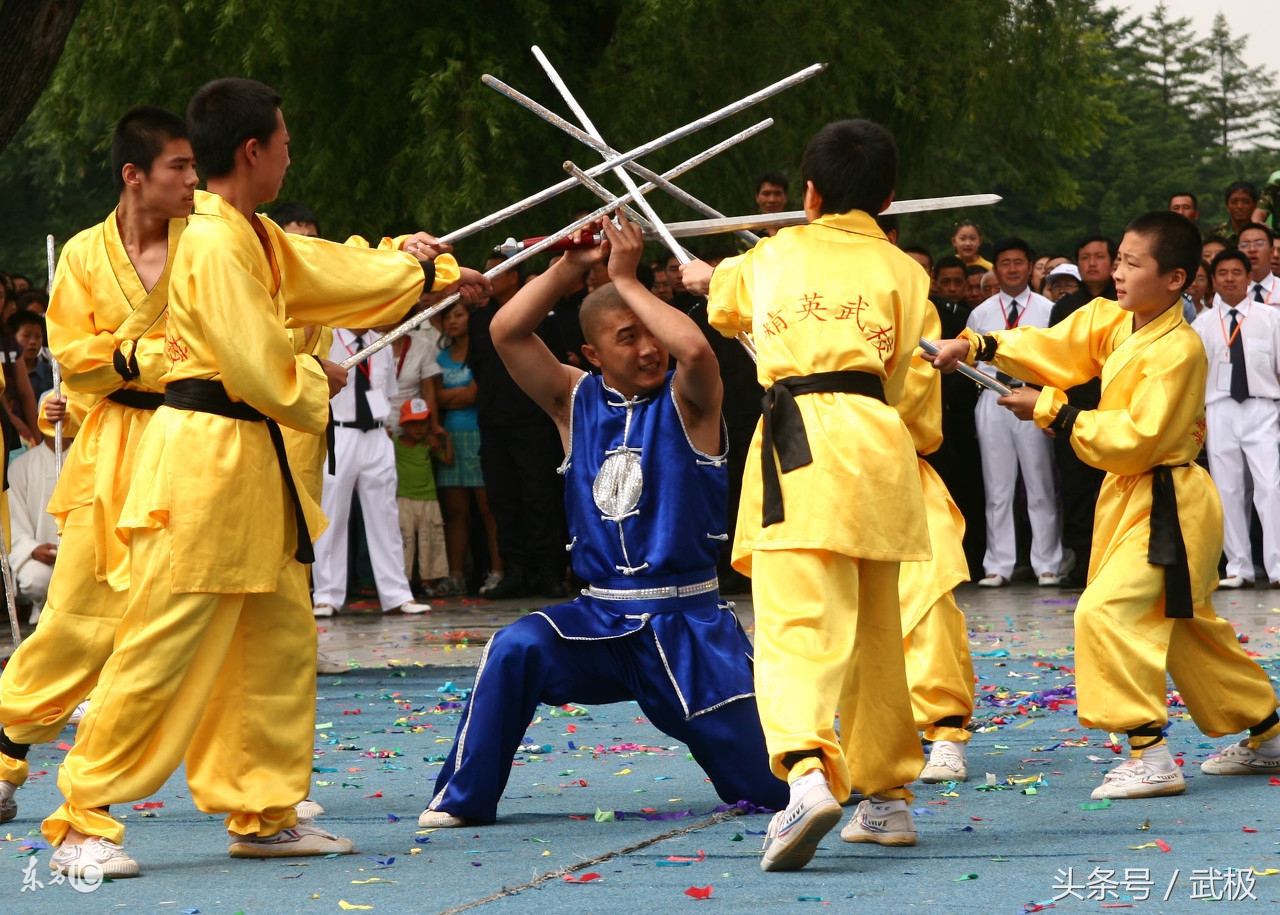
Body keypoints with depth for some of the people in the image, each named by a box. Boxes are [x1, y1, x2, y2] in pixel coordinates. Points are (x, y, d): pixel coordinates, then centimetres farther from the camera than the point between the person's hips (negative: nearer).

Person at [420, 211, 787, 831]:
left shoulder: (686, 401, -5)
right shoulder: (576, 401, 5)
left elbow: (694, 349, -28)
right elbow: (507, 332, -5)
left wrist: (626, 279, -19)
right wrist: (572, 265, -10)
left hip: (688, 623, -2)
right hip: (600, 619, 2)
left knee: (766, 784, -5)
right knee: (515, 650, -28)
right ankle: (462, 799, -15)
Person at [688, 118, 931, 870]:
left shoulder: (775, 254, 15)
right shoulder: (902, 271, 12)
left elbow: (726, 304, 37)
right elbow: (894, 378, 14)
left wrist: (706, 276, 61)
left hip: (798, 441, -2)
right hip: (877, 442, 3)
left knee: (799, 623, -16)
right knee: (874, 634, 17)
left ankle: (808, 772, -40)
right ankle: (886, 797, 27)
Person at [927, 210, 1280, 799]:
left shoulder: (1179, 351, -20)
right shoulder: (1113, 322, 5)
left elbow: (1136, 440, -24)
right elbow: (1052, 349, 2)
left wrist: (1051, 412, -21)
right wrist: (975, 347, -13)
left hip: (1168, 508, -9)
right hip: (1132, 499, 10)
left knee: (1107, 611, -20)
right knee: (1187, 630, 19)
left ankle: (1149, 757, -18)